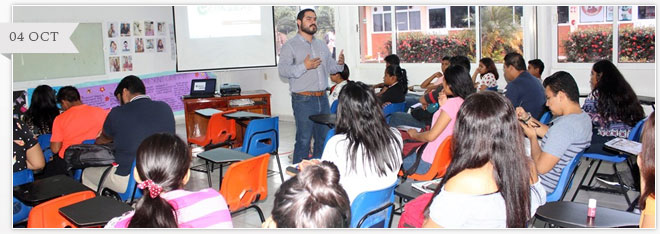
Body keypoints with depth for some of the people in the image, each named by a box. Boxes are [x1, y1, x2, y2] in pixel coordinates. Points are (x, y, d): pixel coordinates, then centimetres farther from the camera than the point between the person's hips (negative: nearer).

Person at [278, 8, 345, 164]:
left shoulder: (321, 45, 17)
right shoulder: (290, 46, -4)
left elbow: (330, 67, 21)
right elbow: (283, 70, -16)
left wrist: (339, 64, -1)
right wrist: (304, 67, -28)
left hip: (322, 99, 7)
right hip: (303, 100, -7)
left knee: (324, 138, 12)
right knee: (303, 140, -5)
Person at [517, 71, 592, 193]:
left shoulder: (565, 125, -31)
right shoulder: (584, 117, 1)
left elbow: (541, 167, -29)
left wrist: (532, 136, -15)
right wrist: (527, 117, 4)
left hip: (542, 186, -10)